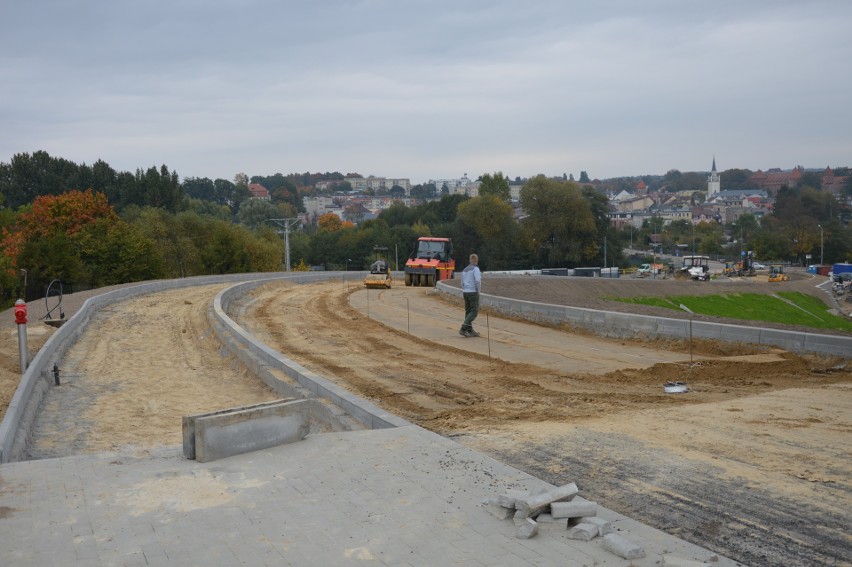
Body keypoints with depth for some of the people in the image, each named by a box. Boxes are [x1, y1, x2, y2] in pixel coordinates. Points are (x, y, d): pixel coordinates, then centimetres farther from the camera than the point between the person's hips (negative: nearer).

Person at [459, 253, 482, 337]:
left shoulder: (464, 270, 13)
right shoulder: (476, 269, -11)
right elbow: (478, 280, -24)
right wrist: (478, 290, -10)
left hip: (465, 293, 8)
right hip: (473, 293, -8)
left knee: (468, 312, 10)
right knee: (474, 312, -5)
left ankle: (470, 331, 10)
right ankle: (463, 329, -15)